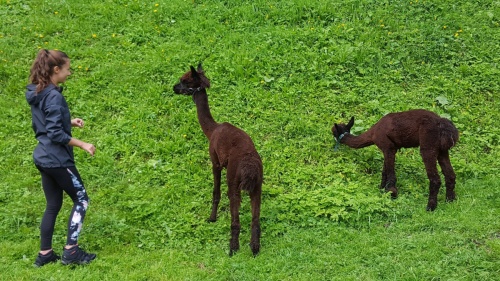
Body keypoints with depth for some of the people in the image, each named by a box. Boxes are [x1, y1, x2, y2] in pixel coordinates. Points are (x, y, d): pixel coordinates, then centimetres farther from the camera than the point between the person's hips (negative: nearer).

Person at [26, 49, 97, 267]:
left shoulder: (37, 93, 9)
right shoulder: (53, 96, -20)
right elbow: (56, 134, -23)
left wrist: (69, 122, 13)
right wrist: (83, 144, -17)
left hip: (43, 157, 9)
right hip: (57, 159, -9)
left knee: (53, 205, 15)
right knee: (81, 200, 3)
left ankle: (45, 254, 20)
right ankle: (71, 251, 4)